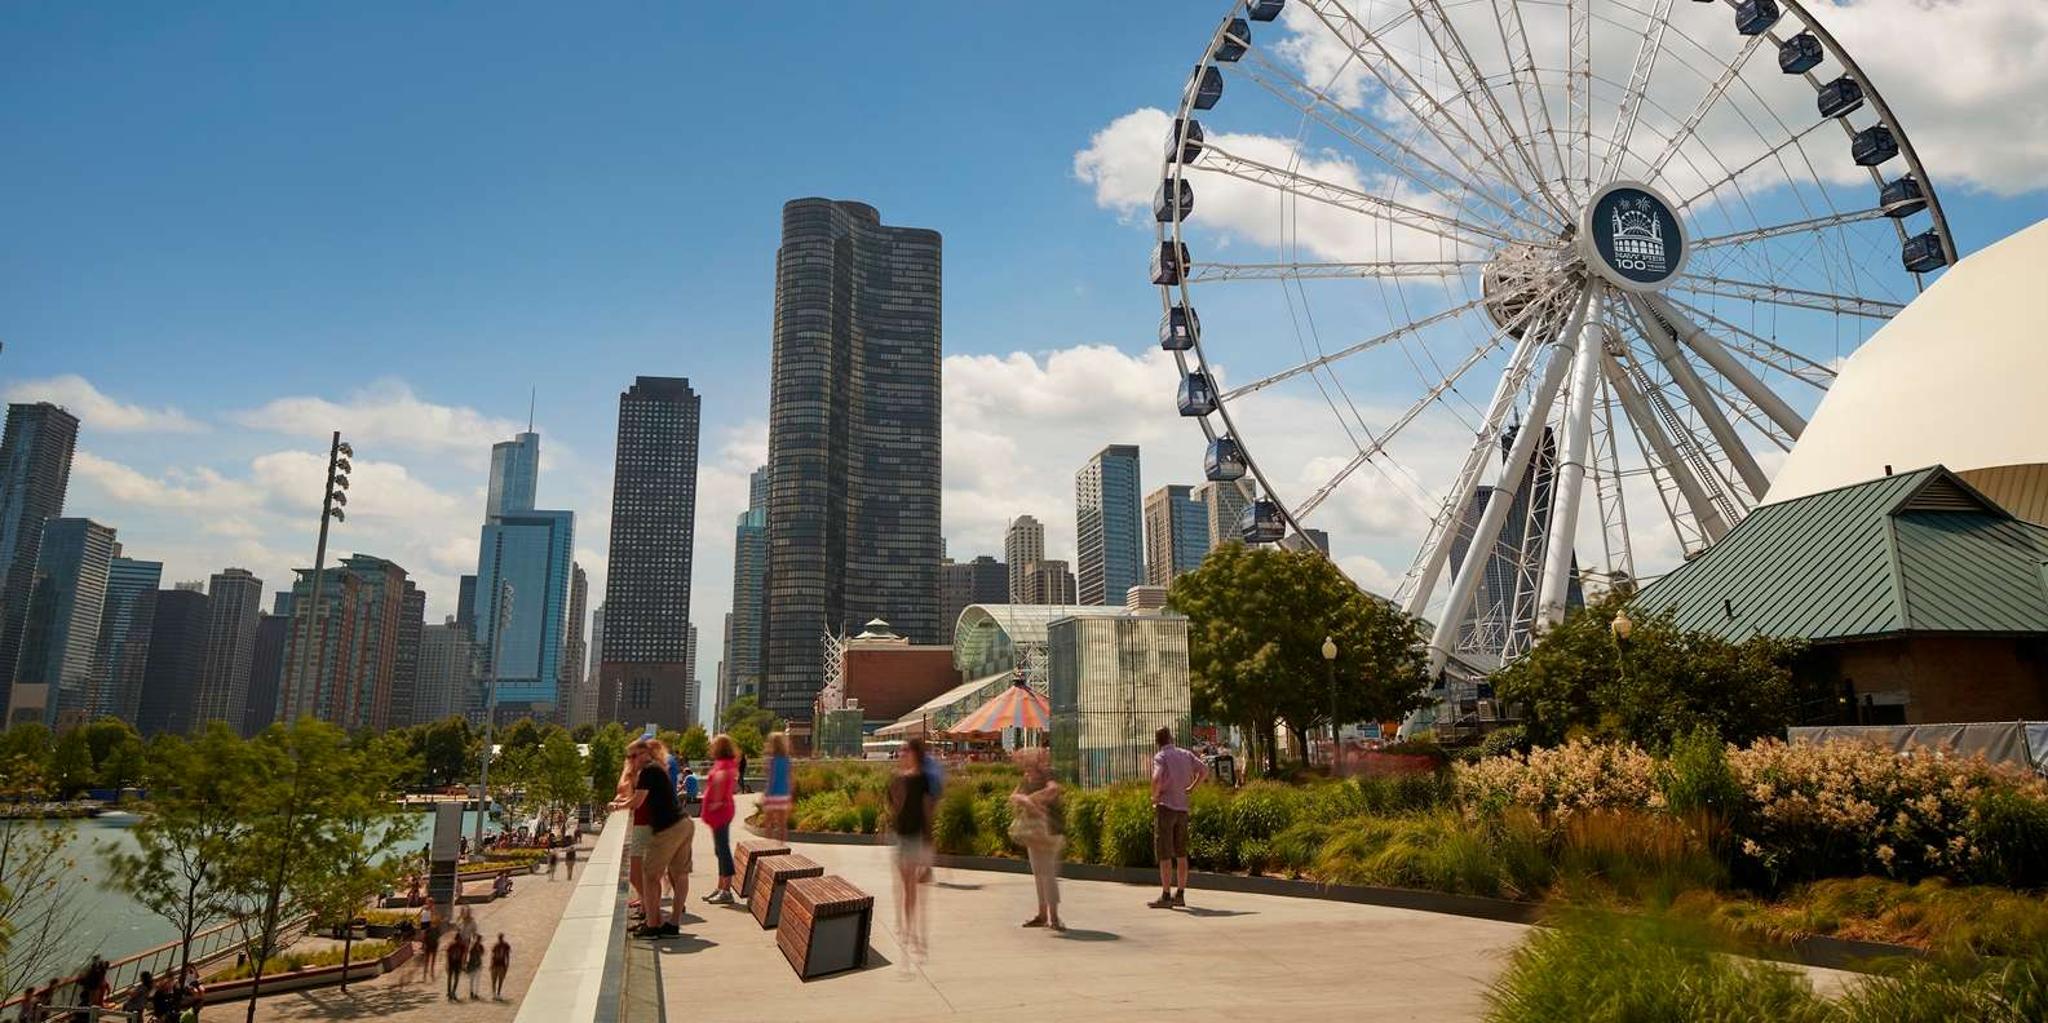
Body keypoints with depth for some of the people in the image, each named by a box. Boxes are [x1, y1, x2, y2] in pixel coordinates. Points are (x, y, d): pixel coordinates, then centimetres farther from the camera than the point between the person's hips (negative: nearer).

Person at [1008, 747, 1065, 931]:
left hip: (1047, 831, -8)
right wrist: (1025, 800, -28)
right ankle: (1042, 915, 22)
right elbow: (1013, 797, -6)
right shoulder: (1026, 781, 8)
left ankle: (1054, 916, -16)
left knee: (1047, 872, -14)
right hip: (1032, 832, 8)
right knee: (1038, 873, 13)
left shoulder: (1047, 779, -12)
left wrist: (1030, 798, -29)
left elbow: (1053, 789, -35)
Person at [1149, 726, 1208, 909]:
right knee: (1181, 854, 12)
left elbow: (1157, 778, -26)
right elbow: (1204, 770, 6)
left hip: (1165, 807, -6)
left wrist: (1154, 796, -10)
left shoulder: (1160, 757, -9)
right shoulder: (1185, 754, 8)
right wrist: (1191, 788, 9)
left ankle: (1165, 896, -3)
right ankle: (1180, 894, 17)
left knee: (1164, 855, -3)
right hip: (1183, 807, 6)